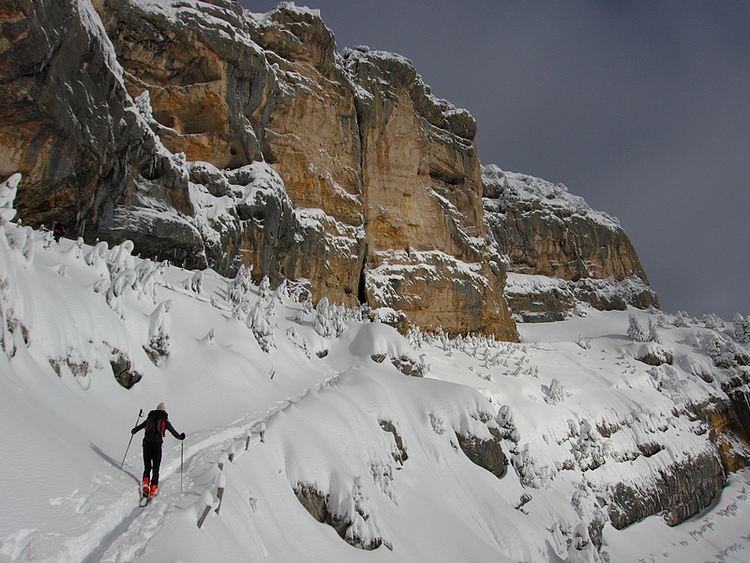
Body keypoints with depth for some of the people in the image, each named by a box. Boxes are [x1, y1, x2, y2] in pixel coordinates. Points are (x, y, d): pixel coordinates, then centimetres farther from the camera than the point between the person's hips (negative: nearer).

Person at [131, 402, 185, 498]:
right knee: (155, 469, 6)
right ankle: (152, 492, -1)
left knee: (147, 468, 15)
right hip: (157, 444, -2)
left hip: (146, 444, 2)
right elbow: (174, 433, 15)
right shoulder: (165, 421, 10)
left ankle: (145, 485, -7)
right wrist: (180, 437, 34)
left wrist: (133, 431, 45)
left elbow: (138, 427, 24)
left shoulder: (149, 419, 16)